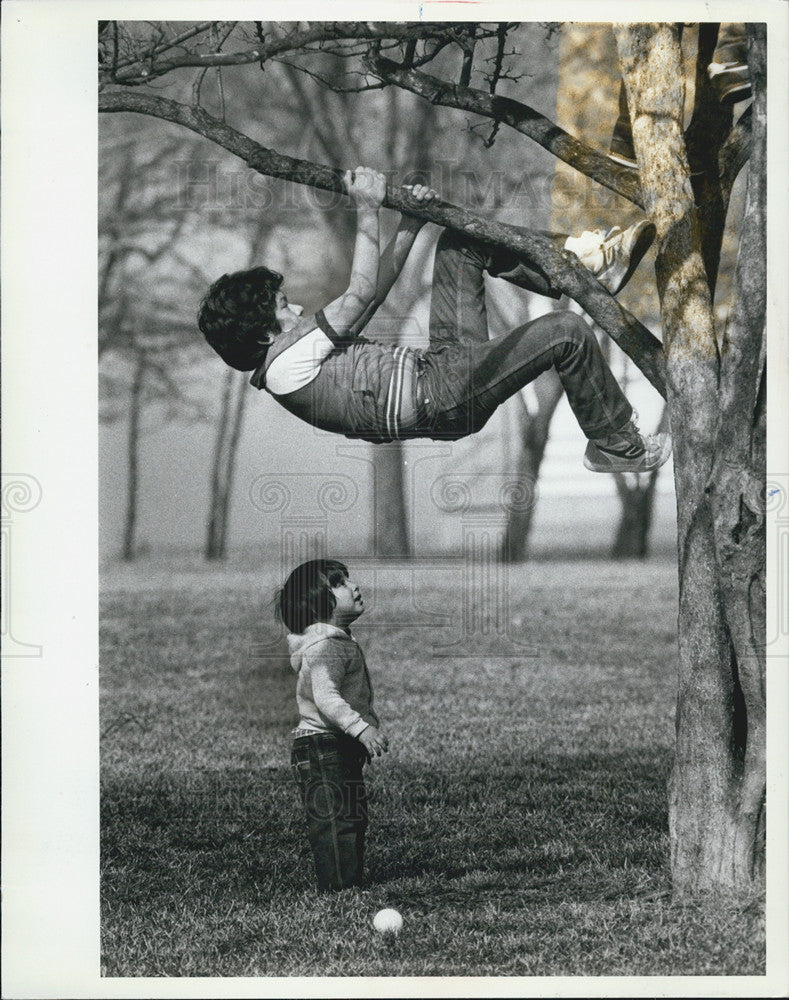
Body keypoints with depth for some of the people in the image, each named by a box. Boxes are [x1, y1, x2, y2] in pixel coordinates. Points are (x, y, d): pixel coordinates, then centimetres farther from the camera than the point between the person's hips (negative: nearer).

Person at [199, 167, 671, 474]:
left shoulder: (293, 347, 16)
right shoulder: (285, 366, -16)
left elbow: (378, 287, 17)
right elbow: (361, 294, -21)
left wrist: (411, 221, 7)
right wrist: (368, 209, -16)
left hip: (437, 362, 11)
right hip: (443, 397, -11)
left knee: (461, 241, 12)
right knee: (565, 331, -22)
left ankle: (585, 266, 9)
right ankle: (618, 447, -3)